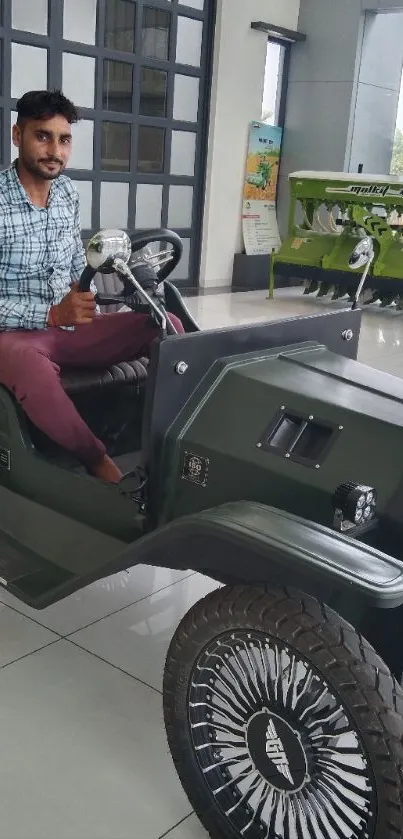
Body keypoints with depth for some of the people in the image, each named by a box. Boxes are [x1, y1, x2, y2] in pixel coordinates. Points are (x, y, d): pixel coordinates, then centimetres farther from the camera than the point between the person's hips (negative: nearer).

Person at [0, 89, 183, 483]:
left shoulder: (67, 191, 7)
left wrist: (87, 308, 3)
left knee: (167, 326, -14)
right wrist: (52, 314, -25)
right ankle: (97, 460, -23)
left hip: (72, 326, 6)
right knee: (32, 367, -42)